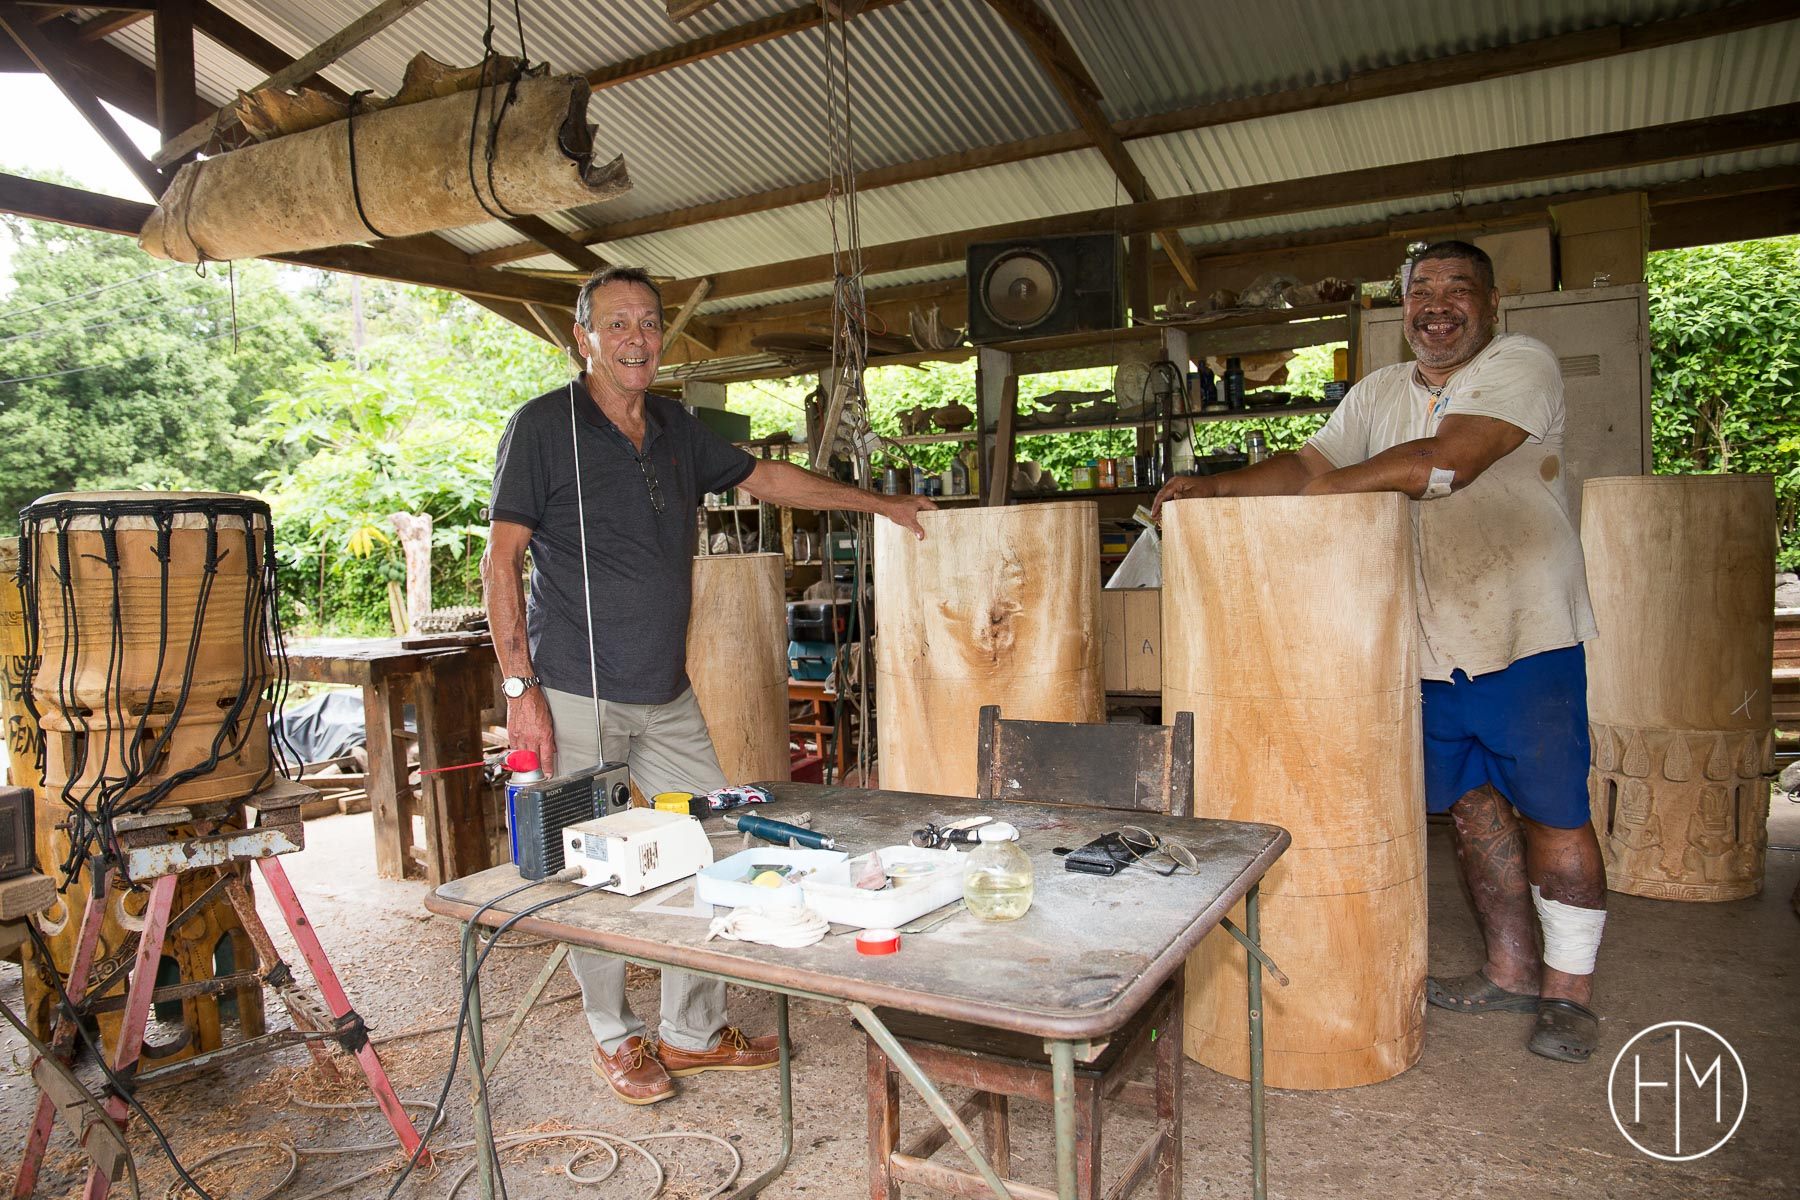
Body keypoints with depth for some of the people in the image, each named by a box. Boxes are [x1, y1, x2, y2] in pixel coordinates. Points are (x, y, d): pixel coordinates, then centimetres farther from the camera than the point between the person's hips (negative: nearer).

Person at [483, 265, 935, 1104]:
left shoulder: (675, 429, 11)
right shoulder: (543, 427, -6)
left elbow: (764, 478, 23)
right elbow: (501, 561, -8)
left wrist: (879, 502, 25)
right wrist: (520, 688, -14)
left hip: (666, 697, 6)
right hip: (576, 695, -6)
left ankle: (693, 1033, 24)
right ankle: (615, 1038, 25)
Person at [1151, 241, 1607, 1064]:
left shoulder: (1521, 365, -8)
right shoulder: (1380, 393, 12)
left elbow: (1447, 461, -24)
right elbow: (1309, 463, 4)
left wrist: (1333, 483, -14)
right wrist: (1218, 486, -13)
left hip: (1528, 636, -5)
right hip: (1430, 646, 6)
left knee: (1553, 812, 3)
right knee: (1470, 805, 13)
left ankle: (1568, 990, 18)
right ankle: (1511, 971, 29)